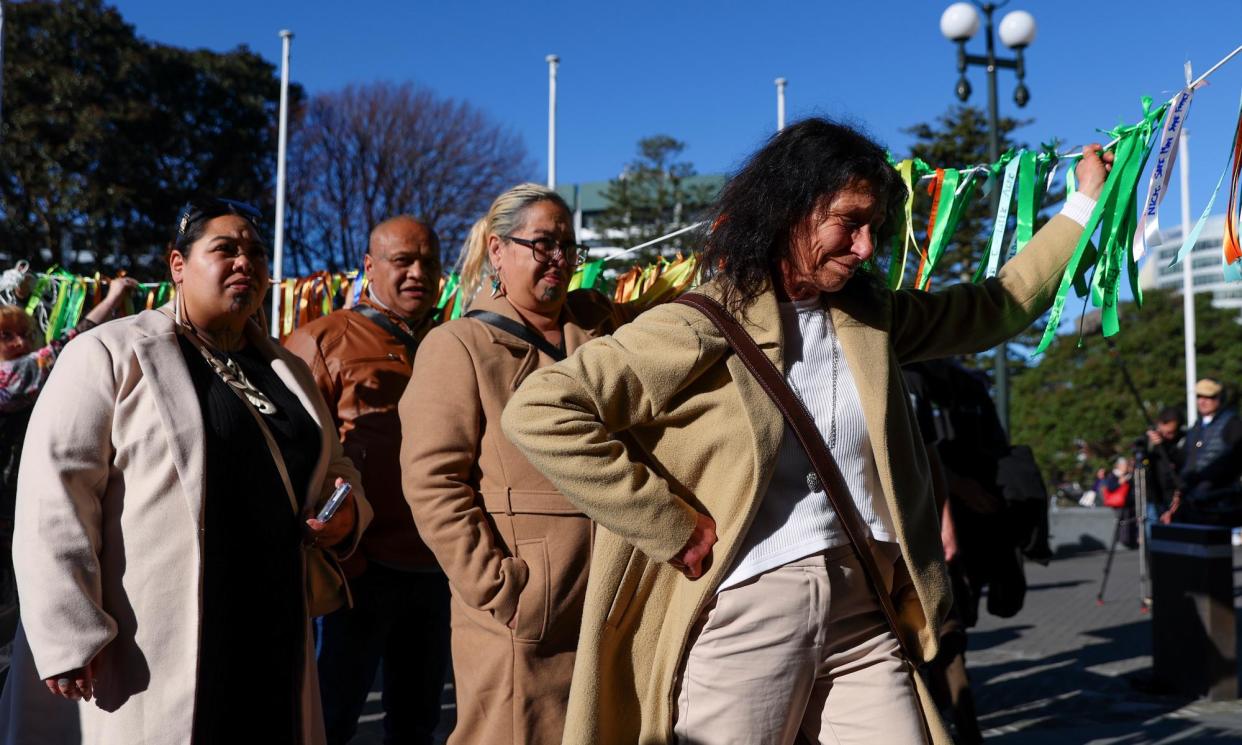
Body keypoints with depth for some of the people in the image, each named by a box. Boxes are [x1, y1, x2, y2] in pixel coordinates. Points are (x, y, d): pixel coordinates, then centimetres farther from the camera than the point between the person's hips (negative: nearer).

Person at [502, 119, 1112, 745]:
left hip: (863, 620, 6)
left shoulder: (871, 315, 11)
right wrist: (671, 527, -16)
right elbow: (536, 412, -18)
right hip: (742, 620, -5)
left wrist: (1083, 205, 29)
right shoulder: (699, 329, -11)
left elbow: (992, 308, 26)